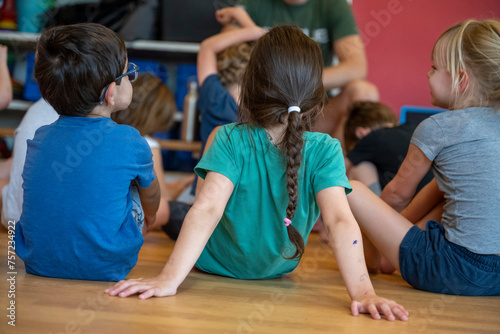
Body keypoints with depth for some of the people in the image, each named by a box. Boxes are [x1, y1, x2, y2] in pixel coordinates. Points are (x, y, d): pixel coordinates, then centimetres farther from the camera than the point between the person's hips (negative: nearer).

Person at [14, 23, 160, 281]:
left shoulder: (39, 138, -4)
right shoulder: (130, 143, -15)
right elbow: (151, 194, 9)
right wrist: (149, 215, 34)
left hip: (37, 266, 4)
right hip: (105, 271, -3)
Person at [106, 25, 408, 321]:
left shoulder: (232, 141, -31)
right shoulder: (324, 152, -27)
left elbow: (207, 209, -39)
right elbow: (341, 222, -36)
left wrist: (169, 279, -44)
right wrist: (363, 292, -40)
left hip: (214, 267, -2)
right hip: (277, 274, 2)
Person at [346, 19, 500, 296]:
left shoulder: (438, 128, -8)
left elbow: (398, 194, 5)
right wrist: (401, 223, 33)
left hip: (457, 272, -8)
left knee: (349, 190, -2)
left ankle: (372, 259, 27)